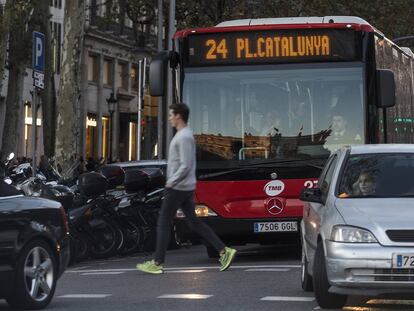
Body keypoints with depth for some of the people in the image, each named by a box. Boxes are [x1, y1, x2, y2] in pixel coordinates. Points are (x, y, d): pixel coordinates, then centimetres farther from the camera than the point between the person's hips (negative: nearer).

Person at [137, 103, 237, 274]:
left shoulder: (184, 137, -16)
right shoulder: (183, 135, 16)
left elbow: (186, 166, -22)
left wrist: (171, 182, -17)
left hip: (178, 188, -10)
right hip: (187, 188, 10)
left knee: (163, 223, -2)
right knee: (194, 222, 9)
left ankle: (157, 263, 2)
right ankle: (224, 251, 3)